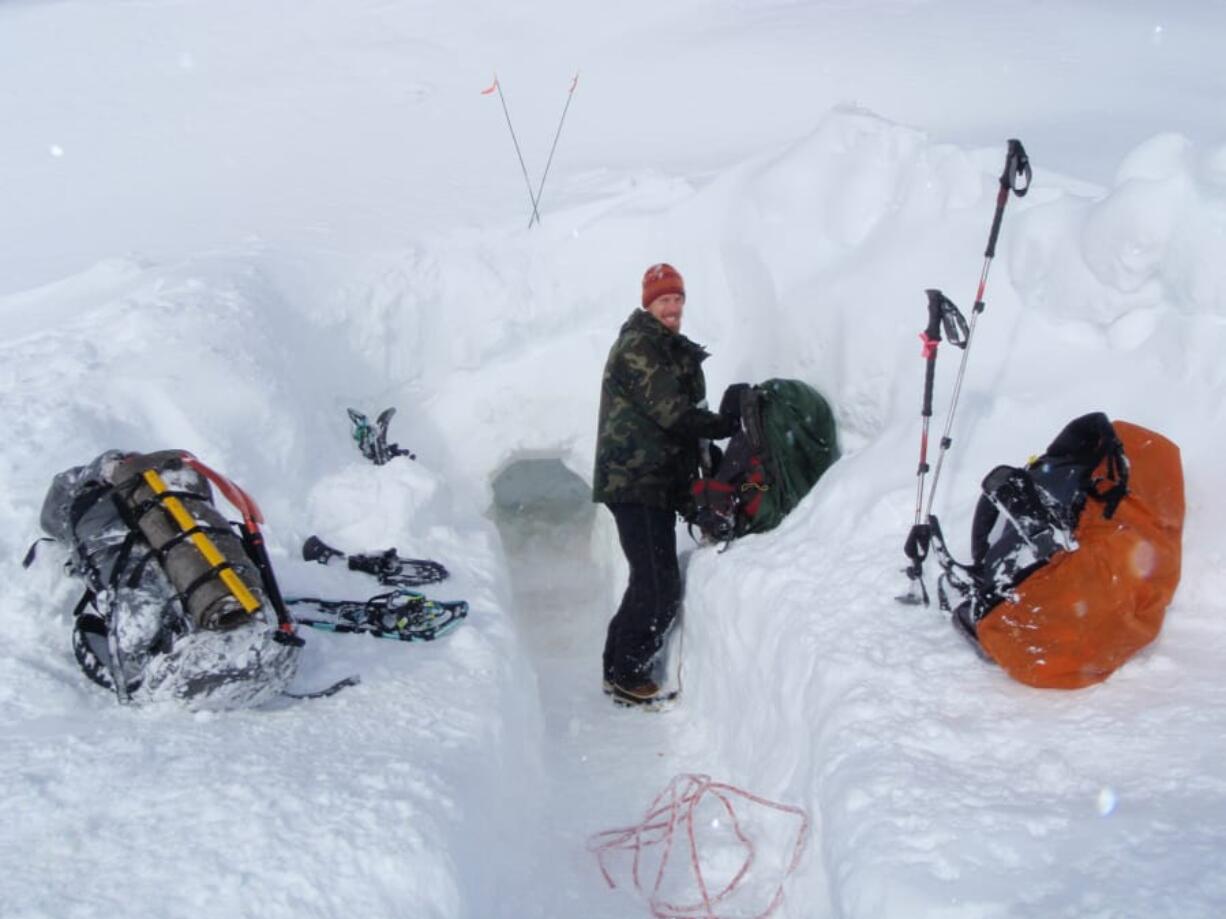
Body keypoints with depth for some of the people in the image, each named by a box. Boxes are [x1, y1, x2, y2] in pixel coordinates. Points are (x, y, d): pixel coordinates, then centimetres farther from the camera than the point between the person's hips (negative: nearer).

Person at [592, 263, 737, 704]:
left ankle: (625, 667, 19)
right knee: (655, 582, -11)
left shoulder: (672, 351, 21)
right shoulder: (637, 347, -10)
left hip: (659, 482, 10)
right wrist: (730, 425, -11)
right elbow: (672, 412, -18)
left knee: (662, 585, 10)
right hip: (633, 482, -10)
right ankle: (624, 673, 0)